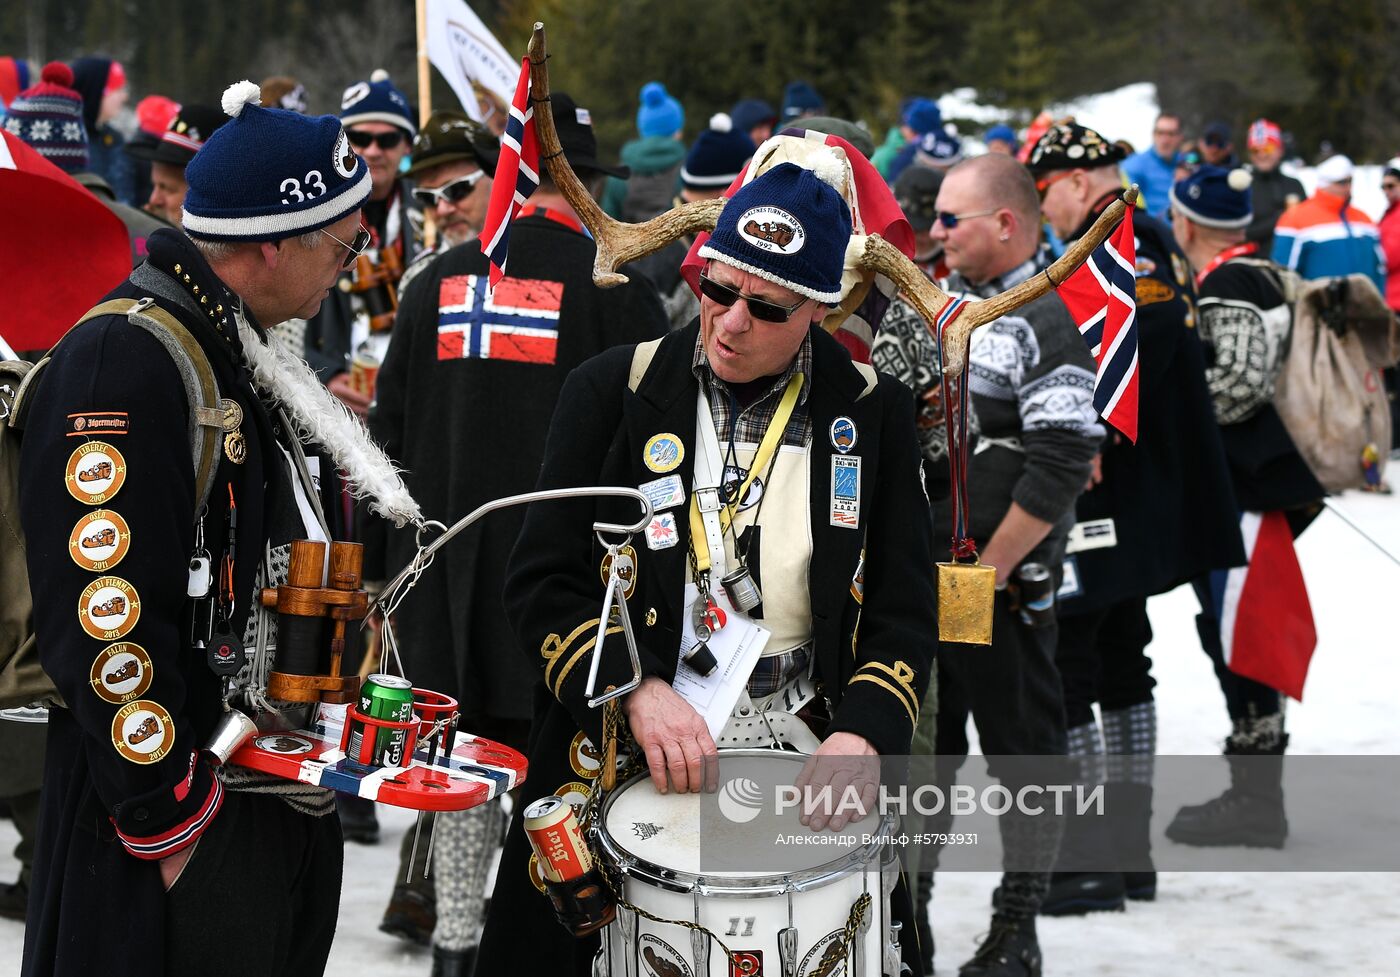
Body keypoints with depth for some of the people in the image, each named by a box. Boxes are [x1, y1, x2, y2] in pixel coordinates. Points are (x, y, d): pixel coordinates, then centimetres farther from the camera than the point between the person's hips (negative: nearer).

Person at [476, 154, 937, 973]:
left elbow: (904, 610, 1)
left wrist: (863, 732, -18)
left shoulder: (873, 413, 2)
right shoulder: (613, 392, 0)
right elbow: (542, 582, -2)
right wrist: (636, 691, -18)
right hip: (624, 773, -1)